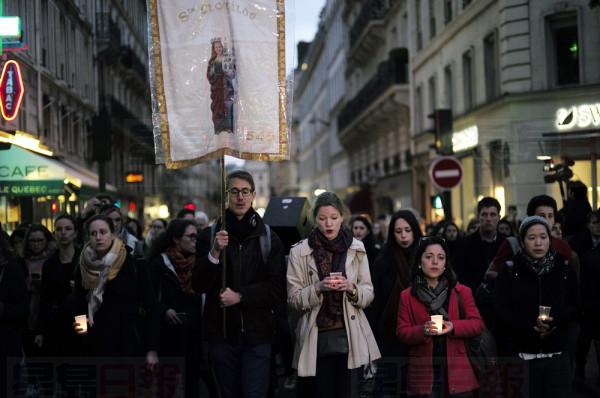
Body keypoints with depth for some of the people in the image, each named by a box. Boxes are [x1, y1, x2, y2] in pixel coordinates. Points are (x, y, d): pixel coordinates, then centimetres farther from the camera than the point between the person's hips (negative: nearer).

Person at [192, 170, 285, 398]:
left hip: (257, 335, -1)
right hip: (222, 333, 1)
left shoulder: (268, 238, 3)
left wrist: (240, 296, -14)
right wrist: (214, 253, -17)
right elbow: (198, 285, -2)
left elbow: (277, 289, -2)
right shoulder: (210, 235, 5)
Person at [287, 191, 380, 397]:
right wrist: (319, 288, -18)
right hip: (318, 337, -1)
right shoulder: (300, 252, -1)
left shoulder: (356, 248, 4)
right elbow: (294, 299, -2)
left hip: (350, 335, 1)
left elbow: (369, 293, 6)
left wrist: (351, 288, -14)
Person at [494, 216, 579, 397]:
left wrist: (554, 320, -16)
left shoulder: (564, 268, 6)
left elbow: (574, 306, 4)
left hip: (556, 353, 1)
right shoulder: (509, 271, 1)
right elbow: (501, 312, -5)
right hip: (521, 353, -1)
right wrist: (531, 327, -19)